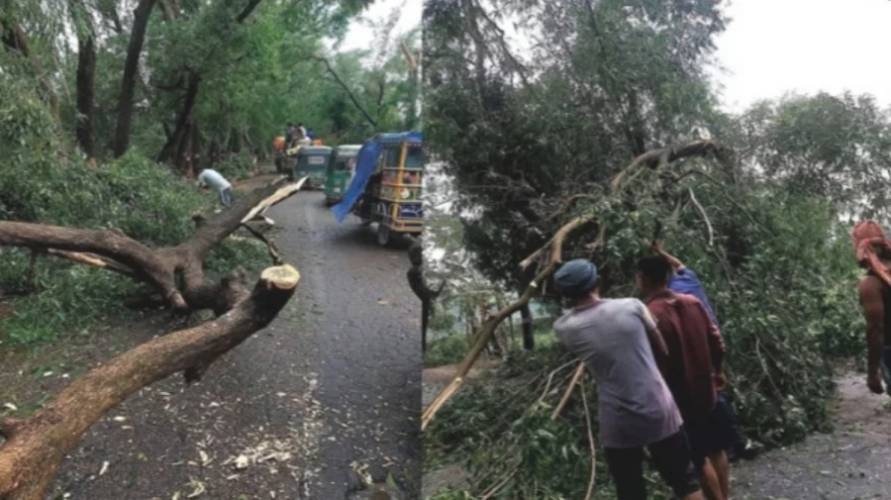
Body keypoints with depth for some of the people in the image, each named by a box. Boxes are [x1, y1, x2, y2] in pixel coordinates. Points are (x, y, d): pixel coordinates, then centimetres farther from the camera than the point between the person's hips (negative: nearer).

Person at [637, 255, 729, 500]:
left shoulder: (649, 315, -23)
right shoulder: (693, 302, -2)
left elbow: (655, 365, -21)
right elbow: (717, 341, 5)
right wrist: (716, 371, 20)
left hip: (680, 400, -7)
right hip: (706, 392, 7)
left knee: (699, 460, 8)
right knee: (716, 450, 20)